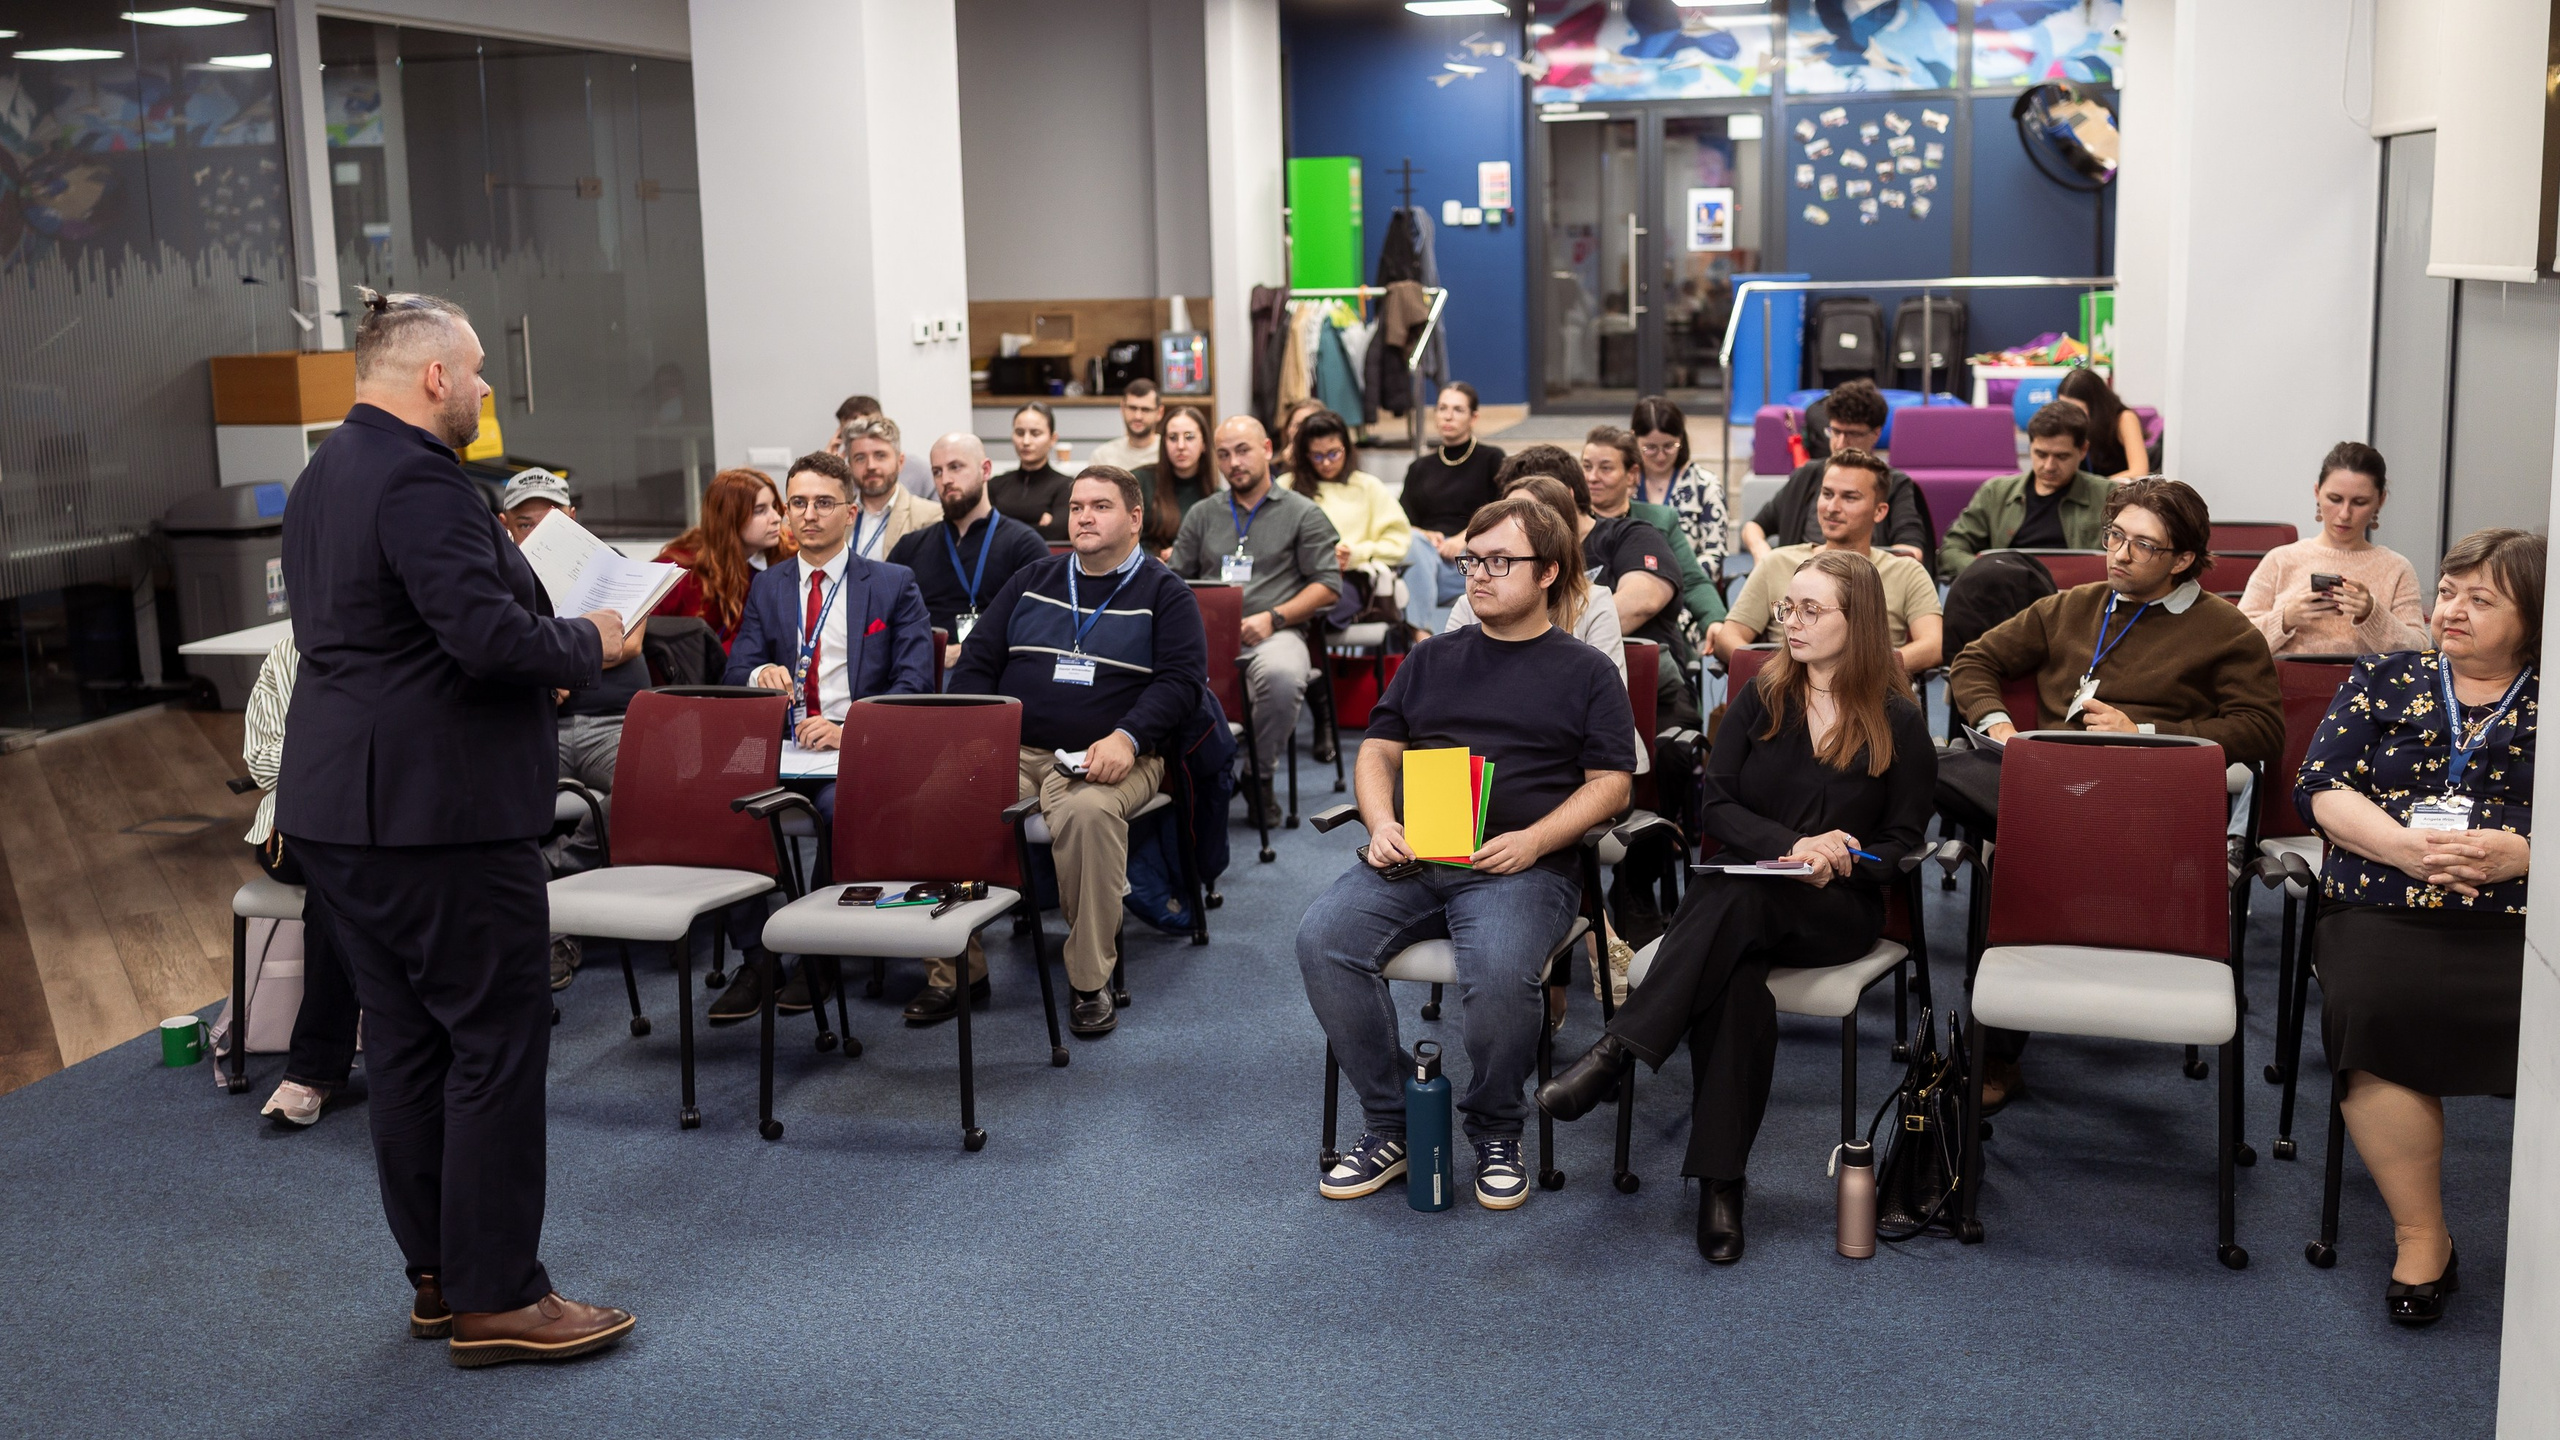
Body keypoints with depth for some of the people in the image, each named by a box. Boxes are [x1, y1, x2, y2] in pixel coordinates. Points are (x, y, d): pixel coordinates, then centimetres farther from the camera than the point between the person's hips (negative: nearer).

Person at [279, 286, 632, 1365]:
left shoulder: (324, 475, 15)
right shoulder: (418, 480, -18)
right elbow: (491, 635, -26)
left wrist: (538, 655, 15)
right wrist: (590, 643, -8)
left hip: (339, 806, 10)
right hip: (439, 809, -10)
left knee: (405, 1040, 14)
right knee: (497, 1042, -3)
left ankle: (438, 1276, 24)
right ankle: (497, 1297, 4)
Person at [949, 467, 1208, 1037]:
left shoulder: (1165, 593, 10)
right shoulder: (1032, 581, 21)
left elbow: (1181, 679, -1)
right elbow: (976, 662, 19)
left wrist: (1126, 737, -19)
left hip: (1108, 758, -3)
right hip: (1013, 749, 4)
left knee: (1088, 811, -39)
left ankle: (1090, 982, -26)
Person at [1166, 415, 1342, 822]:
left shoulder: (1302, 513, 11)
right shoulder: (1202, 514, 23)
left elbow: (1328, 586, 4)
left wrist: (1272, 618, -8)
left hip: (1275, 633, -3)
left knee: (1281, 677, -39)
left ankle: (1260, 776, -11)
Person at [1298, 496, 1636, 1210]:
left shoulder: (1585, 671, 13)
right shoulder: (1431, 659, 23)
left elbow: (1610, 783, 6)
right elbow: (1378, 750, 23)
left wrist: (1532, 840, -11)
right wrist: (1381, 823, 1)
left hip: (1522, 867, -4)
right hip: (1409, 858, 4)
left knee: (1498, 972, -35)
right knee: (1322, 940, -24)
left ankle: (1496, 1135, -7)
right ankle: (1390, 1126, -9)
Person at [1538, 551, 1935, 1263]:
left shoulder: (1899, 723, 5)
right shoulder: (1759, 698, 12)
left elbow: (1904, 840, 6)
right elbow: (1716, 804, 5)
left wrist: (1836, 863, -14)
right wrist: (1792, 844, -13)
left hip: (1840, 909, -2)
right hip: (1741, 890, 2)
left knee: (1738, 901, -38)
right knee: (1735, 978, -36)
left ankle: (1613, 1054, -43)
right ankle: (1720, 1182, -38)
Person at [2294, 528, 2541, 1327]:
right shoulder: (2385, 679, 18)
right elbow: (2322, 788, 7)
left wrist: (2519, 853, -14)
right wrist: (2408, 847, -9)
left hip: (2519, 919, 0)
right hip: (2384, 908, 1)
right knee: (2375, 1007, -31)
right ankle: (2421, 1238, -16)